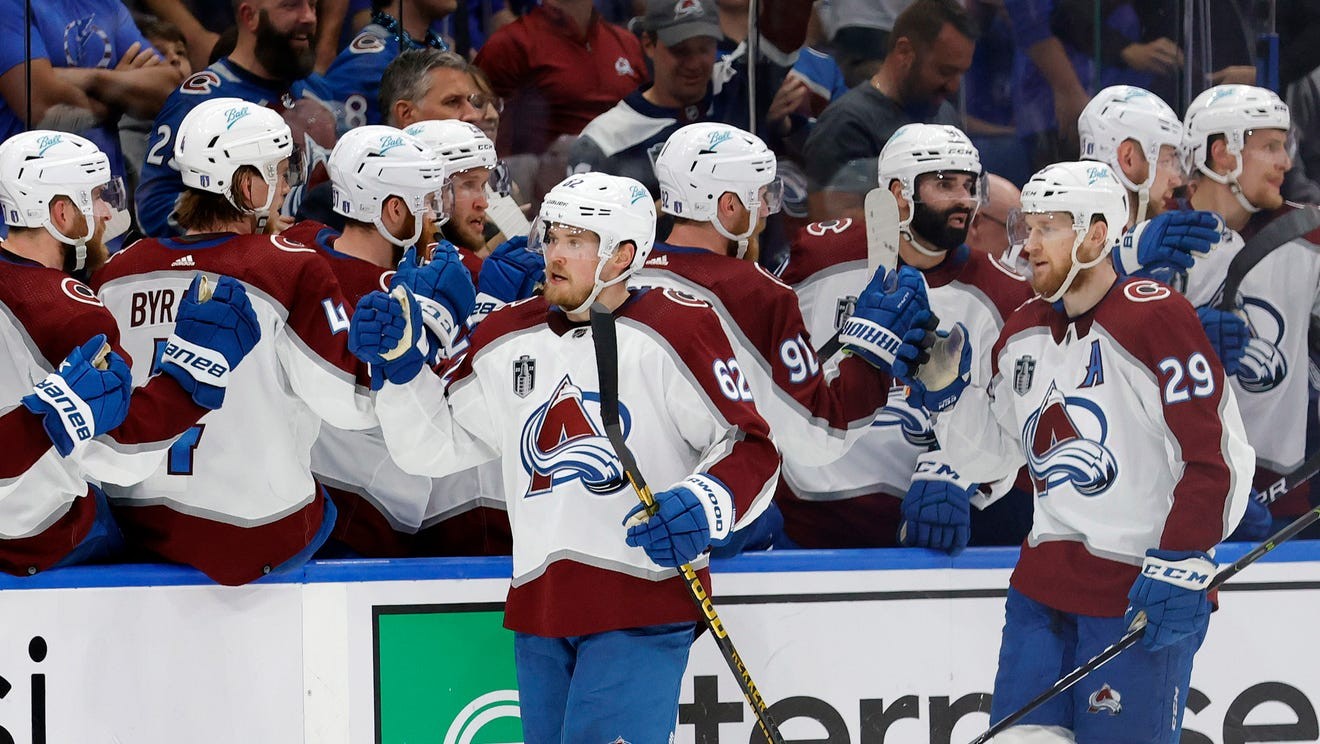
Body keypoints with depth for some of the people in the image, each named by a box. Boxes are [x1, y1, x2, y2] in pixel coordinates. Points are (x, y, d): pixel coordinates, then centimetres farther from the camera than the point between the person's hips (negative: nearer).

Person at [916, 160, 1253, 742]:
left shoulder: (1156, 318, -12)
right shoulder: (1023, 334, 12)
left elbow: (1217, 458, -15)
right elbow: (988, 457, 20)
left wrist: (1180, 567, -19)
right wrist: (942, 388, 3)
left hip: (1140, 592, -7)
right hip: (1044, 580, 7)